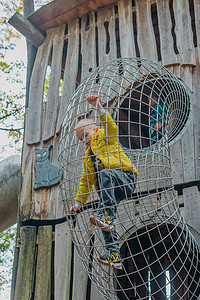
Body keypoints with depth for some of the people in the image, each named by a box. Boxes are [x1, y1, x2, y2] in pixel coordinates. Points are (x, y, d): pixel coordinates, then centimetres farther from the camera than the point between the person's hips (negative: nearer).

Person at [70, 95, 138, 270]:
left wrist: (100, 108, -20)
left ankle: (104, 216, -44)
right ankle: (114, 257, -18)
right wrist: (78, 203, 22)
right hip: (109, 192, 6)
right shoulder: (87, 156, 29)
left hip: (126, 178, -6)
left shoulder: (105, 137, 13)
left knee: (105, 174, -37)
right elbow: (85, 181, 29)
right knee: (107, 222, -14)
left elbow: (111, 127, -11)